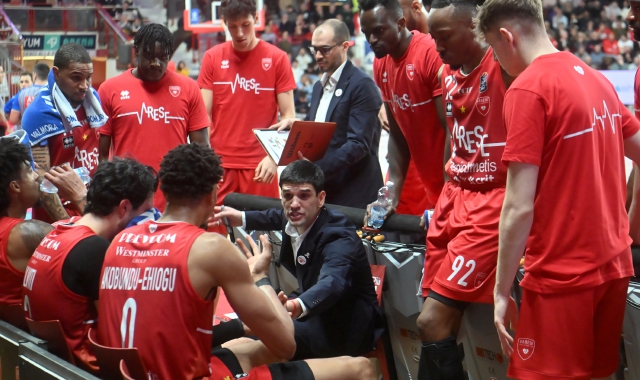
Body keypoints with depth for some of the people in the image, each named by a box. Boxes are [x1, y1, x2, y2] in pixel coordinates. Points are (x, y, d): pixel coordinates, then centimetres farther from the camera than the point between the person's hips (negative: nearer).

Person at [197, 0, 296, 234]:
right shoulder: (212, 57, 4)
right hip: (219, 164, 1)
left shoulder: (276, 58, 0)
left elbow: (288, 116, 0)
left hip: (260, 166, -1)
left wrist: (273, 157, -12)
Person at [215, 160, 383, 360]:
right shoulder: (297, 222, -4)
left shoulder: (340, 240, -28)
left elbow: (332, 283, -50)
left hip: (348, 330, -9)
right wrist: (241, 218, 23)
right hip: (319, 316, 9)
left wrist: (296, 306, -68)